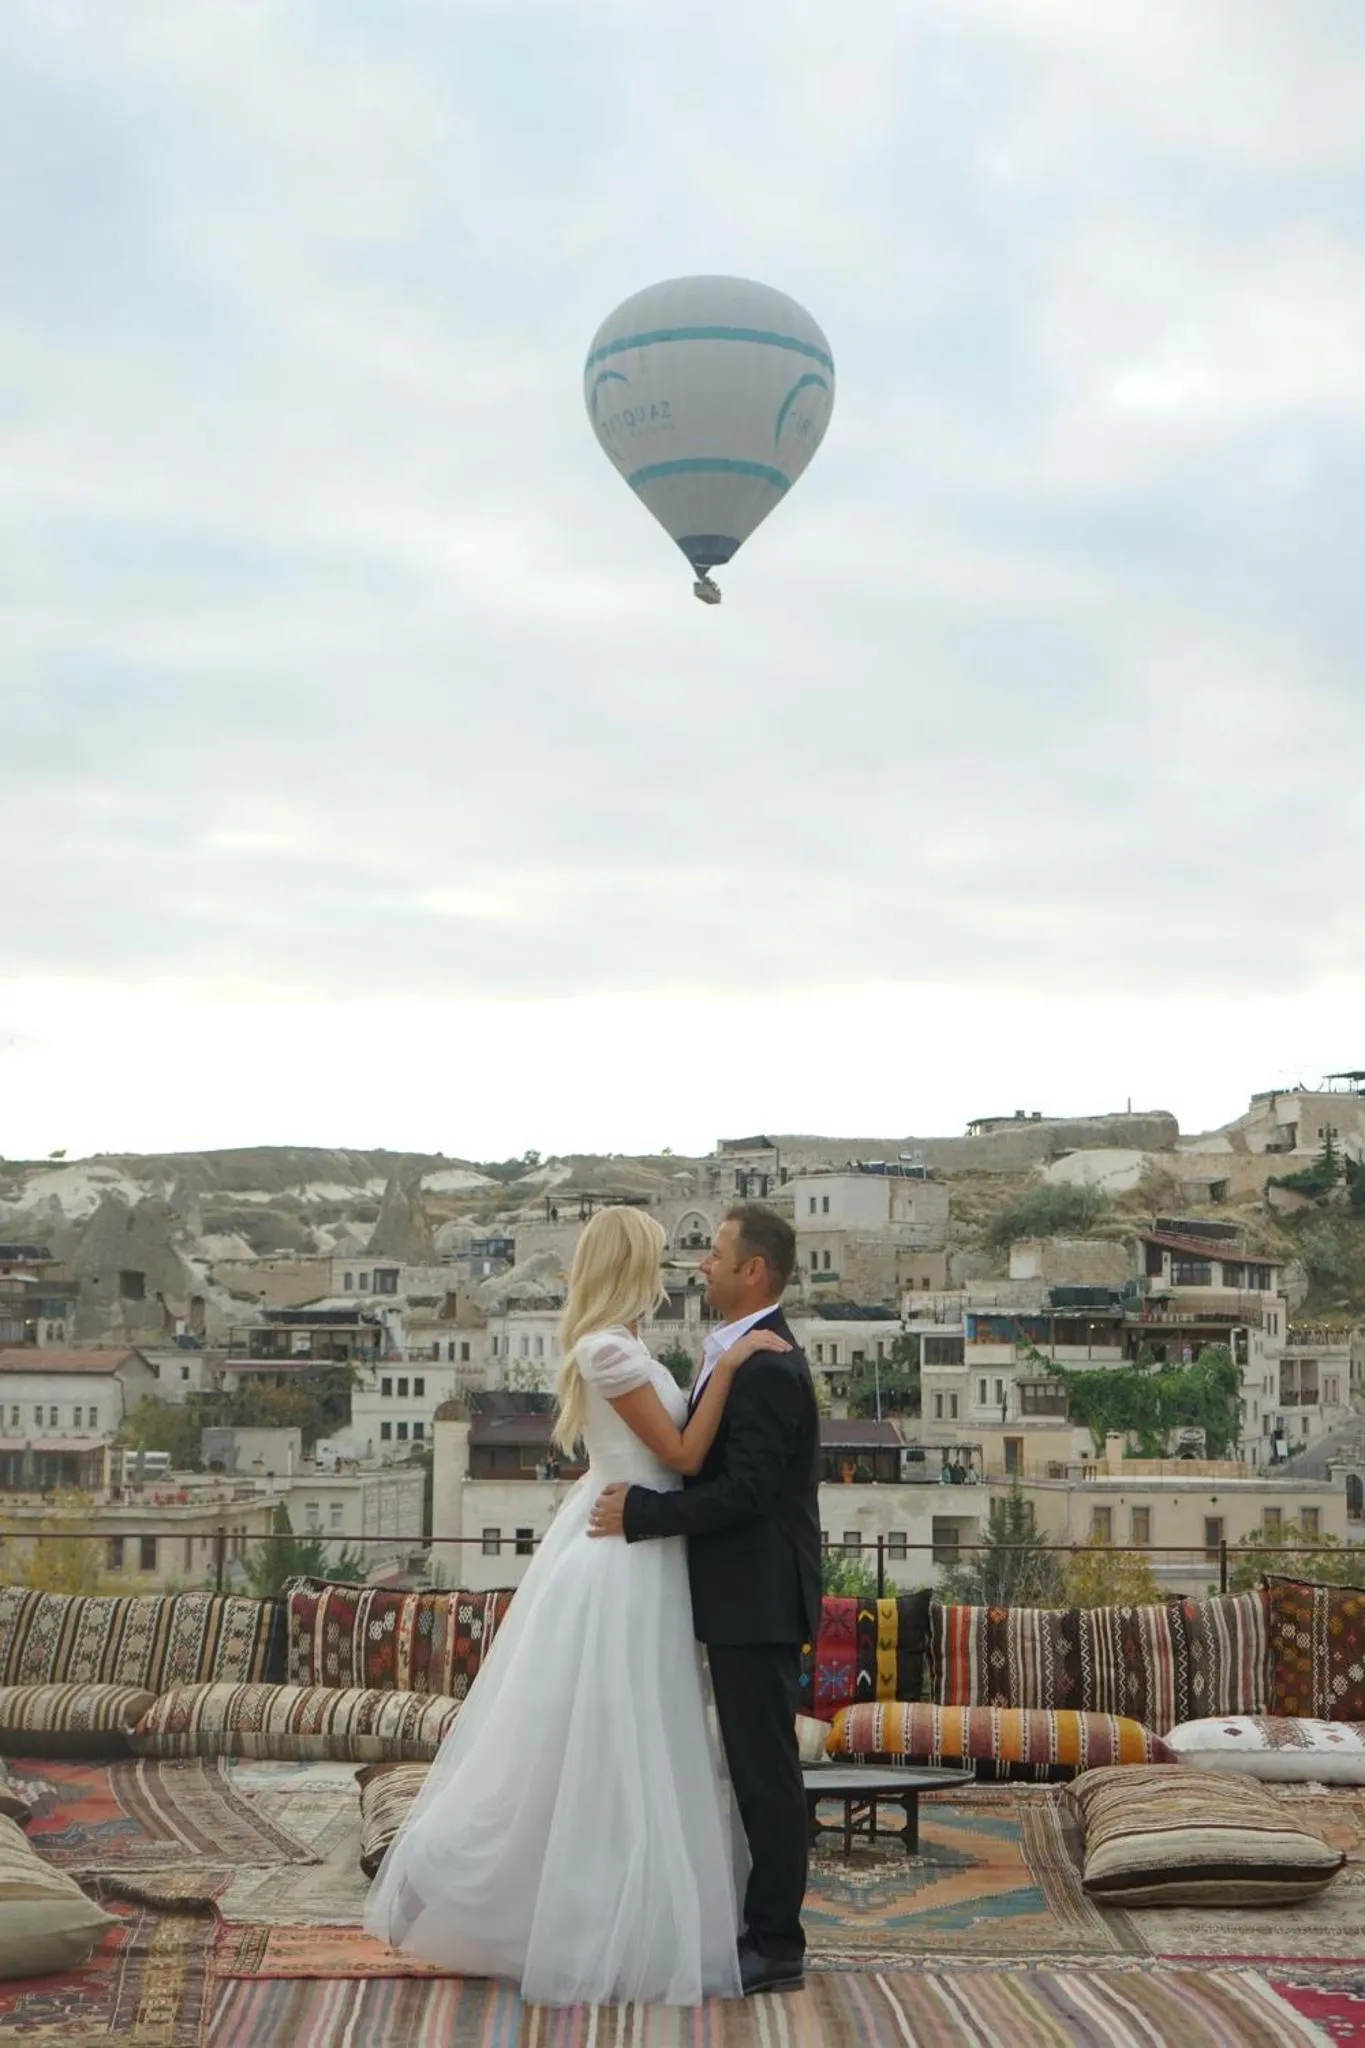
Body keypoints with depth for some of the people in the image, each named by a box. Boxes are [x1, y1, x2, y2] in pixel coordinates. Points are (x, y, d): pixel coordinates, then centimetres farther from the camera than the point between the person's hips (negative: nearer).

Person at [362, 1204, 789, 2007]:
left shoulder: (620, 1347, 12)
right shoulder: (608, 1349, -18)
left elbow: (673, 1450, 13)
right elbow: (683, 1455, -17)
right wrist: (727, 1366, -18)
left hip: (636, 1560, 10)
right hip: (620, 1562, -10)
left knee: (612, 1745, 15)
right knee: (597, 1747, -2)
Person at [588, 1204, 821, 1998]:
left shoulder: (765, 1367, -19)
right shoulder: (755, 1355, 14)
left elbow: (745, 1491, -24)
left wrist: (642, 1512, -19)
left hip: (758, 1600, -10)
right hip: (750, 1597, 10)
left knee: (766, 1767, -3)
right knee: (758, 1765, 15)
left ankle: (776, 1946, 5)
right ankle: (766, 1928, 24)